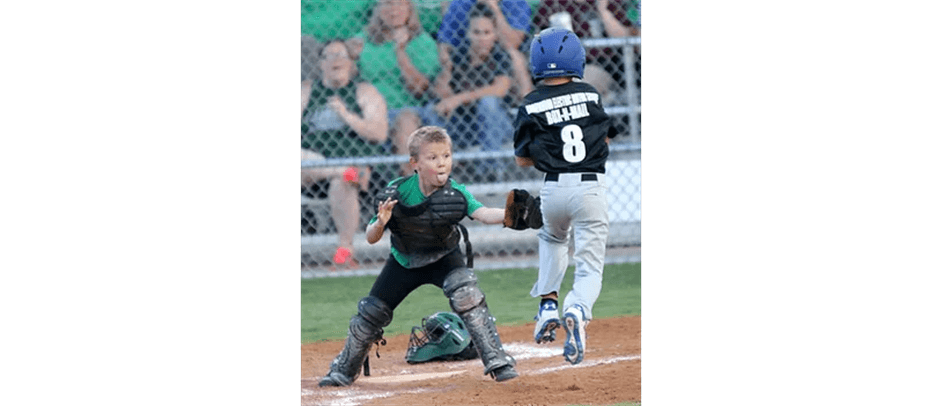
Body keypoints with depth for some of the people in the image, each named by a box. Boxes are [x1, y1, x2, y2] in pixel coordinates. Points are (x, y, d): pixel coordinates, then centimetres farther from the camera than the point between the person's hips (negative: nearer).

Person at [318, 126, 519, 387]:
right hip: (404, 262, 2)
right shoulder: (397, 192, -25)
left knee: (466, 293, -29)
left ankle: (497, 362, -21)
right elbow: (371, 239, -19)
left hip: (444, 258, -2)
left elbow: (483, 214, -43)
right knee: (371, 313, 7)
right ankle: (345, 370, 33)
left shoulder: (455, 194, -26)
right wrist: (381, 223, -42)